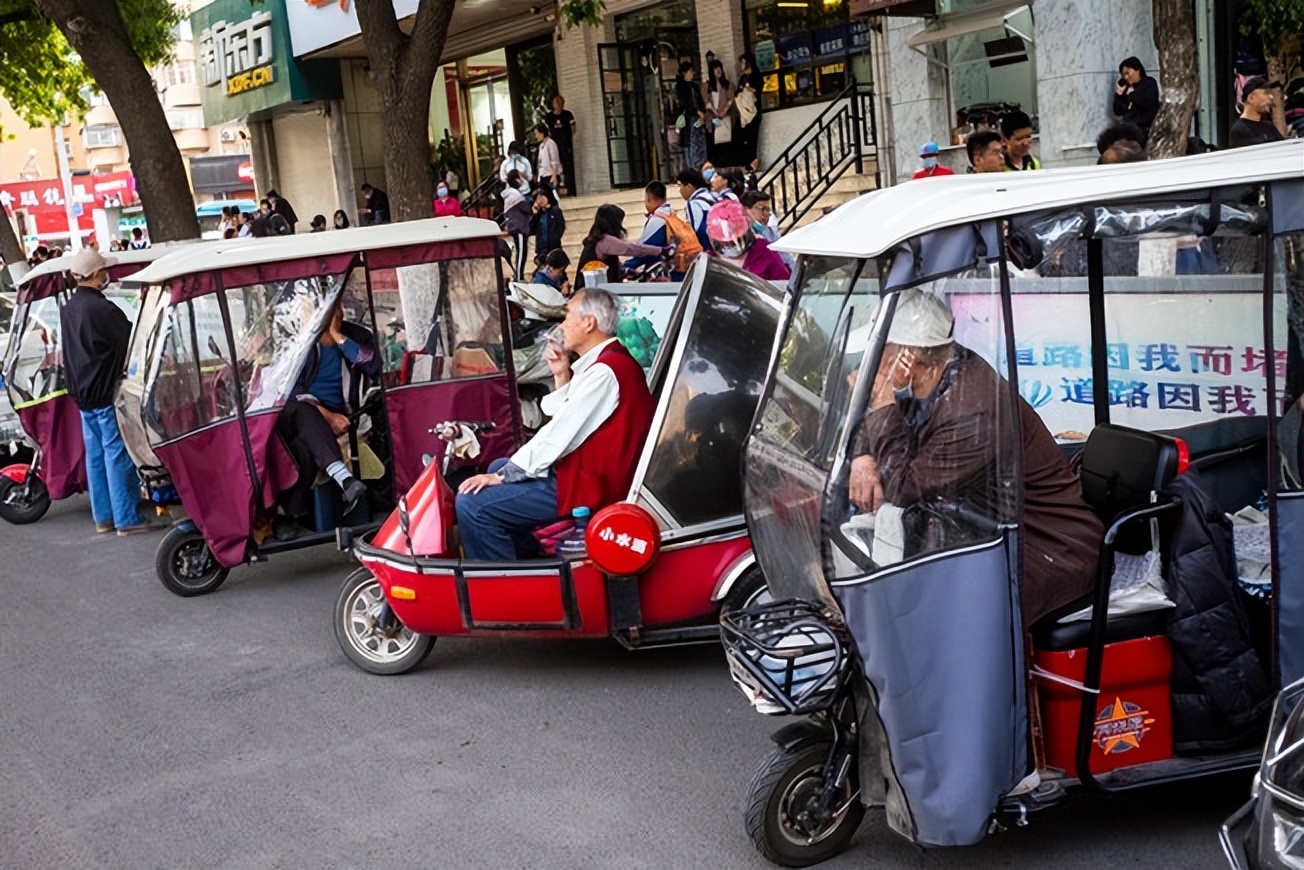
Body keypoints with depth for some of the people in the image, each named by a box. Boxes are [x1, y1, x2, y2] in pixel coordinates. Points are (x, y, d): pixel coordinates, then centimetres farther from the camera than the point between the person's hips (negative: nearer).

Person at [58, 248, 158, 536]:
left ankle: (103, 516, 18)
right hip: (107, 392, -9)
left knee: (95, 455, 12)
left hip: (82, 393, 9)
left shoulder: (68, 309, 8)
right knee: (118, 455, -4)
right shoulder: (102, 308, -20)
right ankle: (127, 519, -1)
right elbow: (131, 341, -14)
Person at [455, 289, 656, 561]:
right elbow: (566, 421, 16)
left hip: (587, 485, -11)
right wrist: (562, 376, 3)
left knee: (472, 505, -19)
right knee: (497, 466, 28)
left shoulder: (604, 371, -21)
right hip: (584, 468, 11)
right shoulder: (612, 360, 12)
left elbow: (559, 435, -22)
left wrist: (501, 476, -16)